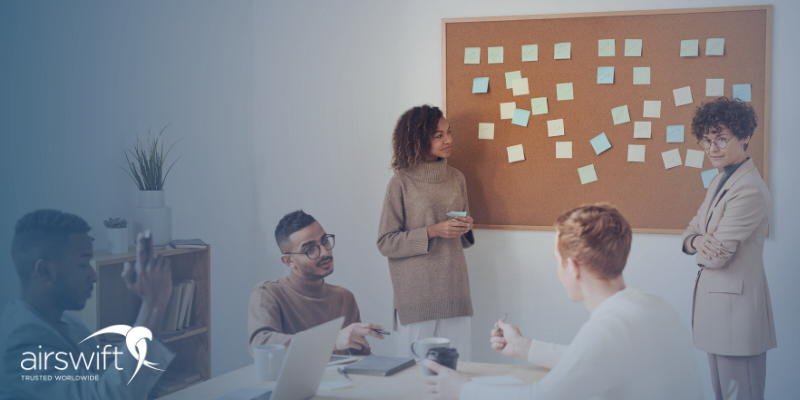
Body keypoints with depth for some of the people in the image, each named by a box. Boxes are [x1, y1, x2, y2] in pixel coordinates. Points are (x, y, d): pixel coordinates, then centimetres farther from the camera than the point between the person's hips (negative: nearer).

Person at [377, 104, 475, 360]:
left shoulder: (456, 178, 11)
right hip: (416, 296, -4)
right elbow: (386, 243, -6)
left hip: (454, 290, 4)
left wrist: (466, 227, 0)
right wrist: (432, 232, -14)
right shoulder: (402, 183, -4)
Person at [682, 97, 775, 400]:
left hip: (737, 304, -10)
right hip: (715, 300, 10)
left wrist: (701, 246, 1)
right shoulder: (719, 182, 12)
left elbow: (717, 256, -21)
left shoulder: (749, 191, -20)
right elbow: (691, 232, 13)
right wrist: (698, 241, -10)